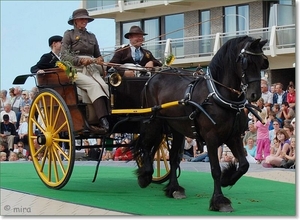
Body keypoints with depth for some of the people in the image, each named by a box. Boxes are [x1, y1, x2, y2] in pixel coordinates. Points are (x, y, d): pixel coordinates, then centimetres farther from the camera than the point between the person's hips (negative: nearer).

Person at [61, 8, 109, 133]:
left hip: (92, 69, 4)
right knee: (94, 85, -32)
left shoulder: (91, 36, 25)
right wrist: (80, 60, -17)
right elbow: (64, 56, -1)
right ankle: (104, 121, -45)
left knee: (104, 86, -28)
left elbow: (98, 56, 28)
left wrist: (100, 61, 2)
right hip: (76, 70, -4)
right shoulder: (69, 34, 10)